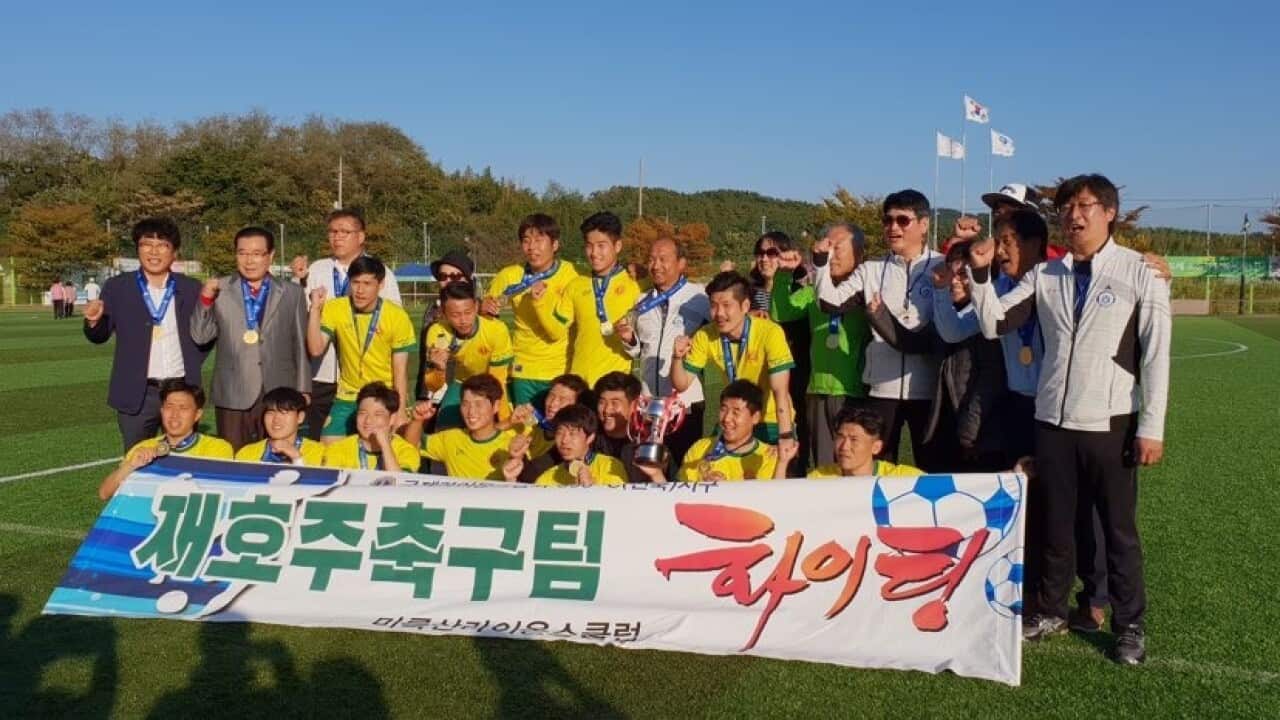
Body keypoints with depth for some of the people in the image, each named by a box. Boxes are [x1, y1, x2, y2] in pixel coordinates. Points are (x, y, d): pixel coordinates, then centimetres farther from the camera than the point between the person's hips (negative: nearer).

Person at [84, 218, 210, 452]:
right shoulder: (117, 287, 0)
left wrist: (192, 365, 0)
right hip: (137, 394, -1)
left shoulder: (191, 289, 3)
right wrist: (94, 321, -16)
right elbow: (100, 336, 4)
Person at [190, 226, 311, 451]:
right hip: (233, 395, 0)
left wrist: (302, 390, 6)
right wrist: (205, 299, -13)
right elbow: (199, 336, 2)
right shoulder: (219, 290, 4)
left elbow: (301, 344, 8)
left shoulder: (292, 293, 6)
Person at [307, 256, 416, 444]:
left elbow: (400, 371, -8)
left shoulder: (397, 316, -12)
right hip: (347, 400, 2)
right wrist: (316, 309, -22)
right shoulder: (334, 309, -7)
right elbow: (316, 350, -15)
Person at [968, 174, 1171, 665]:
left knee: (1119, 528, 10)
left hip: (1110, 424, -3)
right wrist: (981, 273, -11)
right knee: (1055, 523, 14)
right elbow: (993, 325, 3)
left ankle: (1129, 625, 25)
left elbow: (1156, 354, -6)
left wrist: (1151, 427, -10)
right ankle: (1050, 610, 30)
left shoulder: (1140, 272, -3)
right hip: (1053, 421, 3)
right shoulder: (1044, 276, 6)